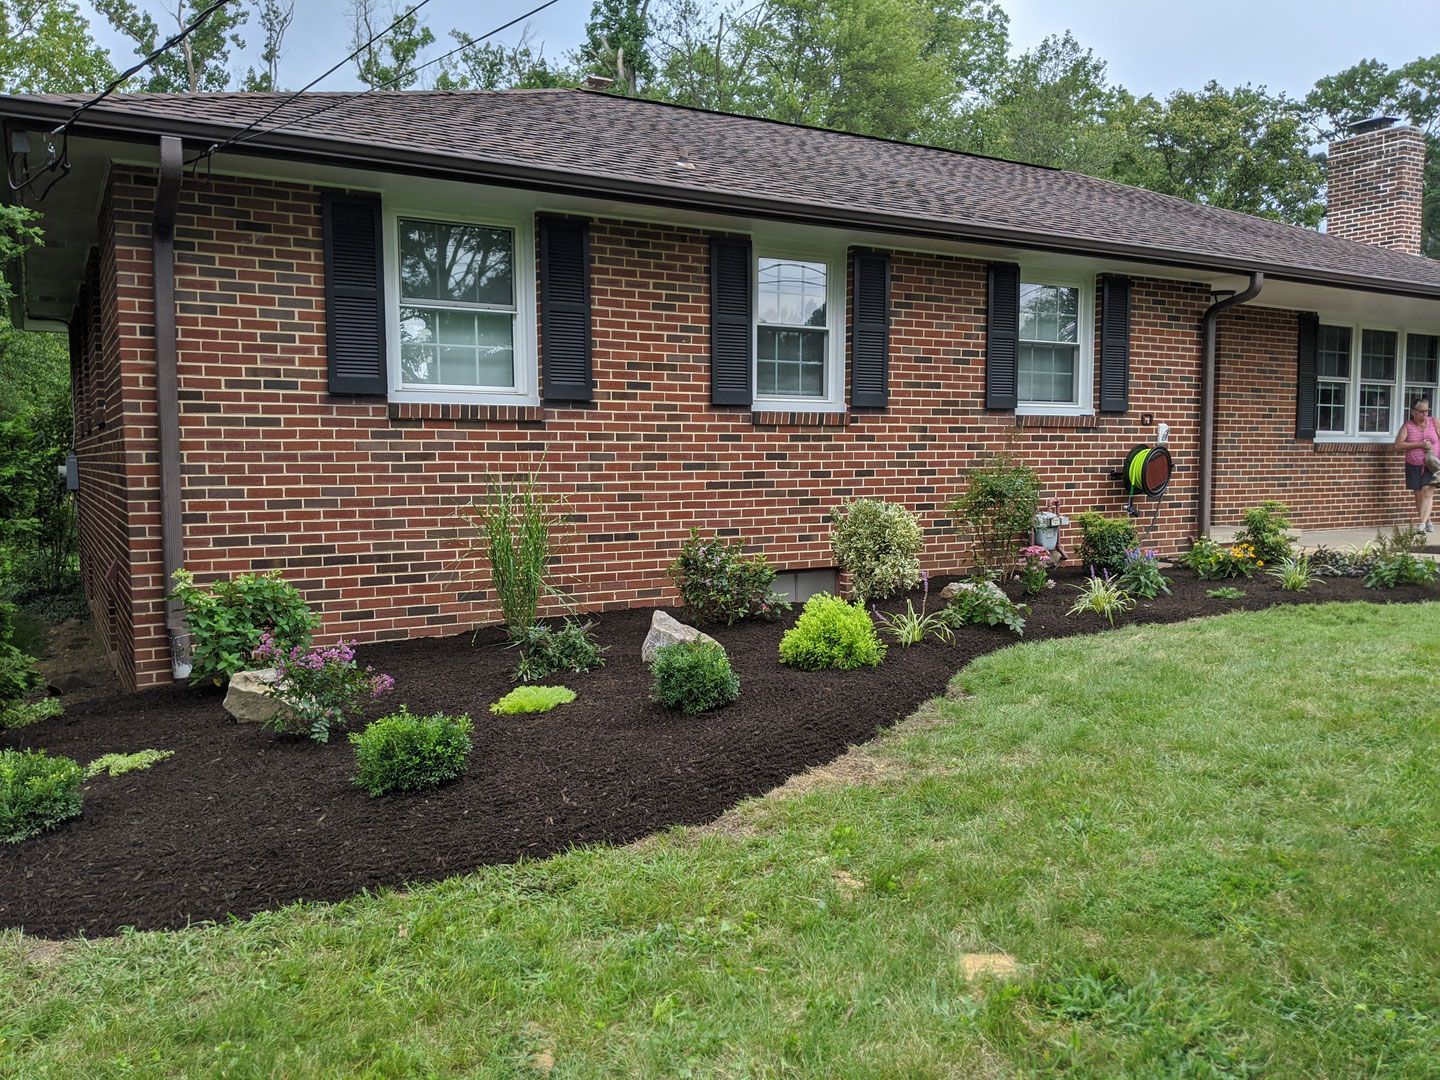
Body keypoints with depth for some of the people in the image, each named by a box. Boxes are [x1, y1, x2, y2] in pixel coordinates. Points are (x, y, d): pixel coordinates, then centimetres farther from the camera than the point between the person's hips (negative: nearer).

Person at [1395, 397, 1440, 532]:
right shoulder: (1407, 426, -2)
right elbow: (1398, 445, -11)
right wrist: (1420, 444, -18)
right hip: (1414, 466, 1)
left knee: (1428, 492, -15)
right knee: (1419, 495, 6)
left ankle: (1422, 524, -22)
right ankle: (1428, 522, 22)